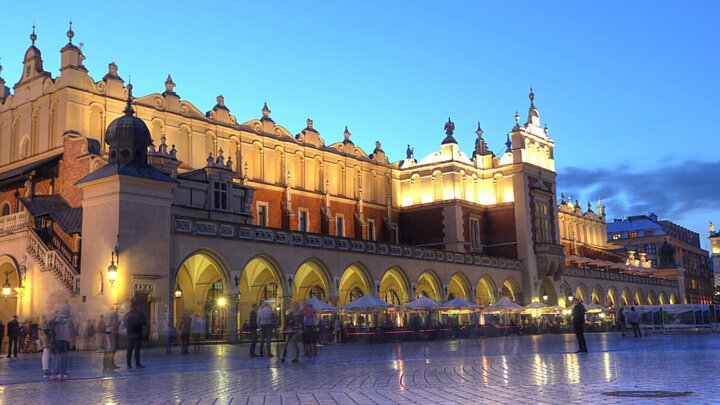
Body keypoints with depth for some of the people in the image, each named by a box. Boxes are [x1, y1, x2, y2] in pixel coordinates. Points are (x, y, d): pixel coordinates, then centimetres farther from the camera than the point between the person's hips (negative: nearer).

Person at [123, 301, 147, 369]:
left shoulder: (127, 314, 5)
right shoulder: (140, 313, -5)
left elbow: (125, 324, 11)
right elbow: (144, 323, 1)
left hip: (130, 333, 3)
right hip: (138, 333, -3)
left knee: (129, 349, 6)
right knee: (137, 349, -4)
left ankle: (128, 364, 5)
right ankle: (137, 364, -8)